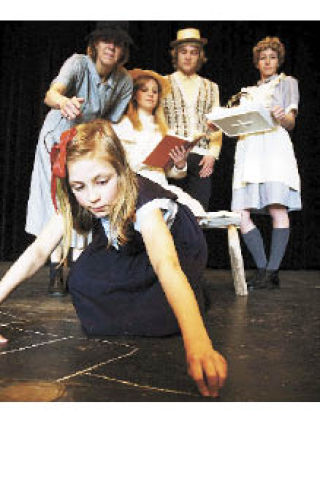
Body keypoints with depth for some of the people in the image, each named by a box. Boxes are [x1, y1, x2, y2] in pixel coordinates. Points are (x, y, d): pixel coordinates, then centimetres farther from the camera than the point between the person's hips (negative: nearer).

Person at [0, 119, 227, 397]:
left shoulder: (142, 200, -40)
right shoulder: (75, 201, -23)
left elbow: (166, 265, -57)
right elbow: (39, 251, -27)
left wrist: (197, 342, -69)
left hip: (179, 244, -4)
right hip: (131, 252, 5)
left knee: (163, 315, -29)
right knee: (82, 281, -21)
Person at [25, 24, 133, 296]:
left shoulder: (124, 82, -10)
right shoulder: (79, 63, -22)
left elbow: (111, 121, 0)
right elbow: (51, 93, -41)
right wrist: (64, 102, -63)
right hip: (58, 139, -3)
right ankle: (56, 272, -5)